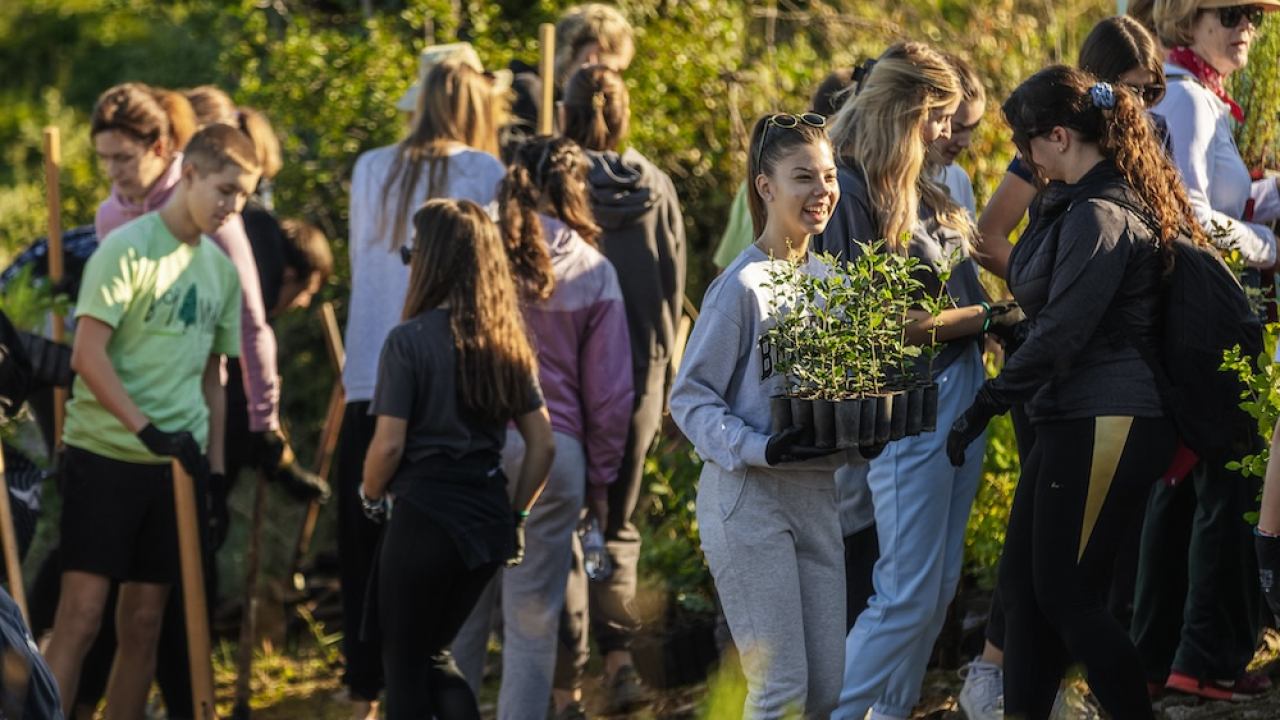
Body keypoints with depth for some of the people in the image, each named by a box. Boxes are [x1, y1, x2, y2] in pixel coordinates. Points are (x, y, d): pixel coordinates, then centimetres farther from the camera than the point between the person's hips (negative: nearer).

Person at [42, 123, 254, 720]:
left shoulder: (222, 269, 12)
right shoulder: (128, 249, -9)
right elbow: (87, 355, -15)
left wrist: (215, 470, 13)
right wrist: (147, 429, -22)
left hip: (177, 464, 6)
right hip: (105, 454, -6)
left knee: (144, 623, 6)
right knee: (81, 614, -9)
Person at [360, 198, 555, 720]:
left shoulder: (410, 340, -11)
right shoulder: (505, 342, 7)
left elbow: (388, 444, -15)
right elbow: (543, 445, 7)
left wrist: (371, 496, 4)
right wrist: (517, 513, 17)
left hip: (425, 516, -6)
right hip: (488, 520, 6)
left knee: (405, 661, 8)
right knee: (434, 654, 21)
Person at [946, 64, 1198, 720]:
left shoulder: (1099, 215, -17)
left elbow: (1061, 334, -19)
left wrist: (985, 404, -13)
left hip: (1106, 426, -11)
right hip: (1075, 422, 11)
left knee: (1065, 596, -5)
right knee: (1022, 582, 11)